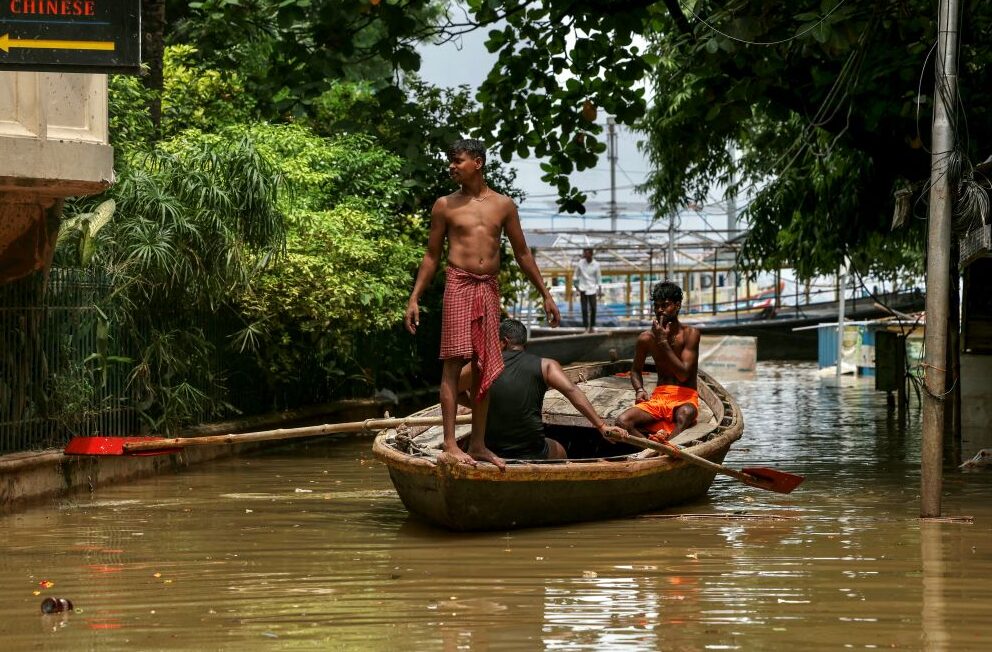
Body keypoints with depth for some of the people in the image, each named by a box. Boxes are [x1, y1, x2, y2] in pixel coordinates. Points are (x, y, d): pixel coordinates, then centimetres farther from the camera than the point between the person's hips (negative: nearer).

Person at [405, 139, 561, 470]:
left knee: (485, 368, 5)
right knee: (453, 363, -9)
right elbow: (431, 256, 9)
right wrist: (414, 299, 2)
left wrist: (545, 295, 12)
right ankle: (450, 443, -11)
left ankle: (478, 444, 11)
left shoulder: (503, 205, 10)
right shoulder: (445, 206, 5)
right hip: (459, 285, -3)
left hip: (489, 290, 3)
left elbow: (522, 253, 14)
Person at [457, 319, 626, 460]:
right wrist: (601, 425, -17)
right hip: (532, 453, -1)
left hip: (493, 452, 1)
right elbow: (572, 391, -12)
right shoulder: (545, 366, 1)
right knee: (559, 452, 33)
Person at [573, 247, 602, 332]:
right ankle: (586, 327, -1)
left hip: (592, 289, 0)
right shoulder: (580, 263, -4)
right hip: (583, 288, 0)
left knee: (593, 308, 1)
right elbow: (576, 275, 8)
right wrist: (577, 286, 5)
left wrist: (600, 290, 1)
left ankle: (592, 326, 12)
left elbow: (599, 278, 2)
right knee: (584, 309, -4)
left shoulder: (596, 265, -5)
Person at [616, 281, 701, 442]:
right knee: (623, 421, -25)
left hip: (685, 399, -4)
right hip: (658, 397, 4)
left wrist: (663, 342, -15)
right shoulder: (646, 338, 4)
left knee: (684, 414, -42)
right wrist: (640, 390, -1)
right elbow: (636, 370, 21)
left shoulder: (690, 334, -5)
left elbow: (683, 375, -14)